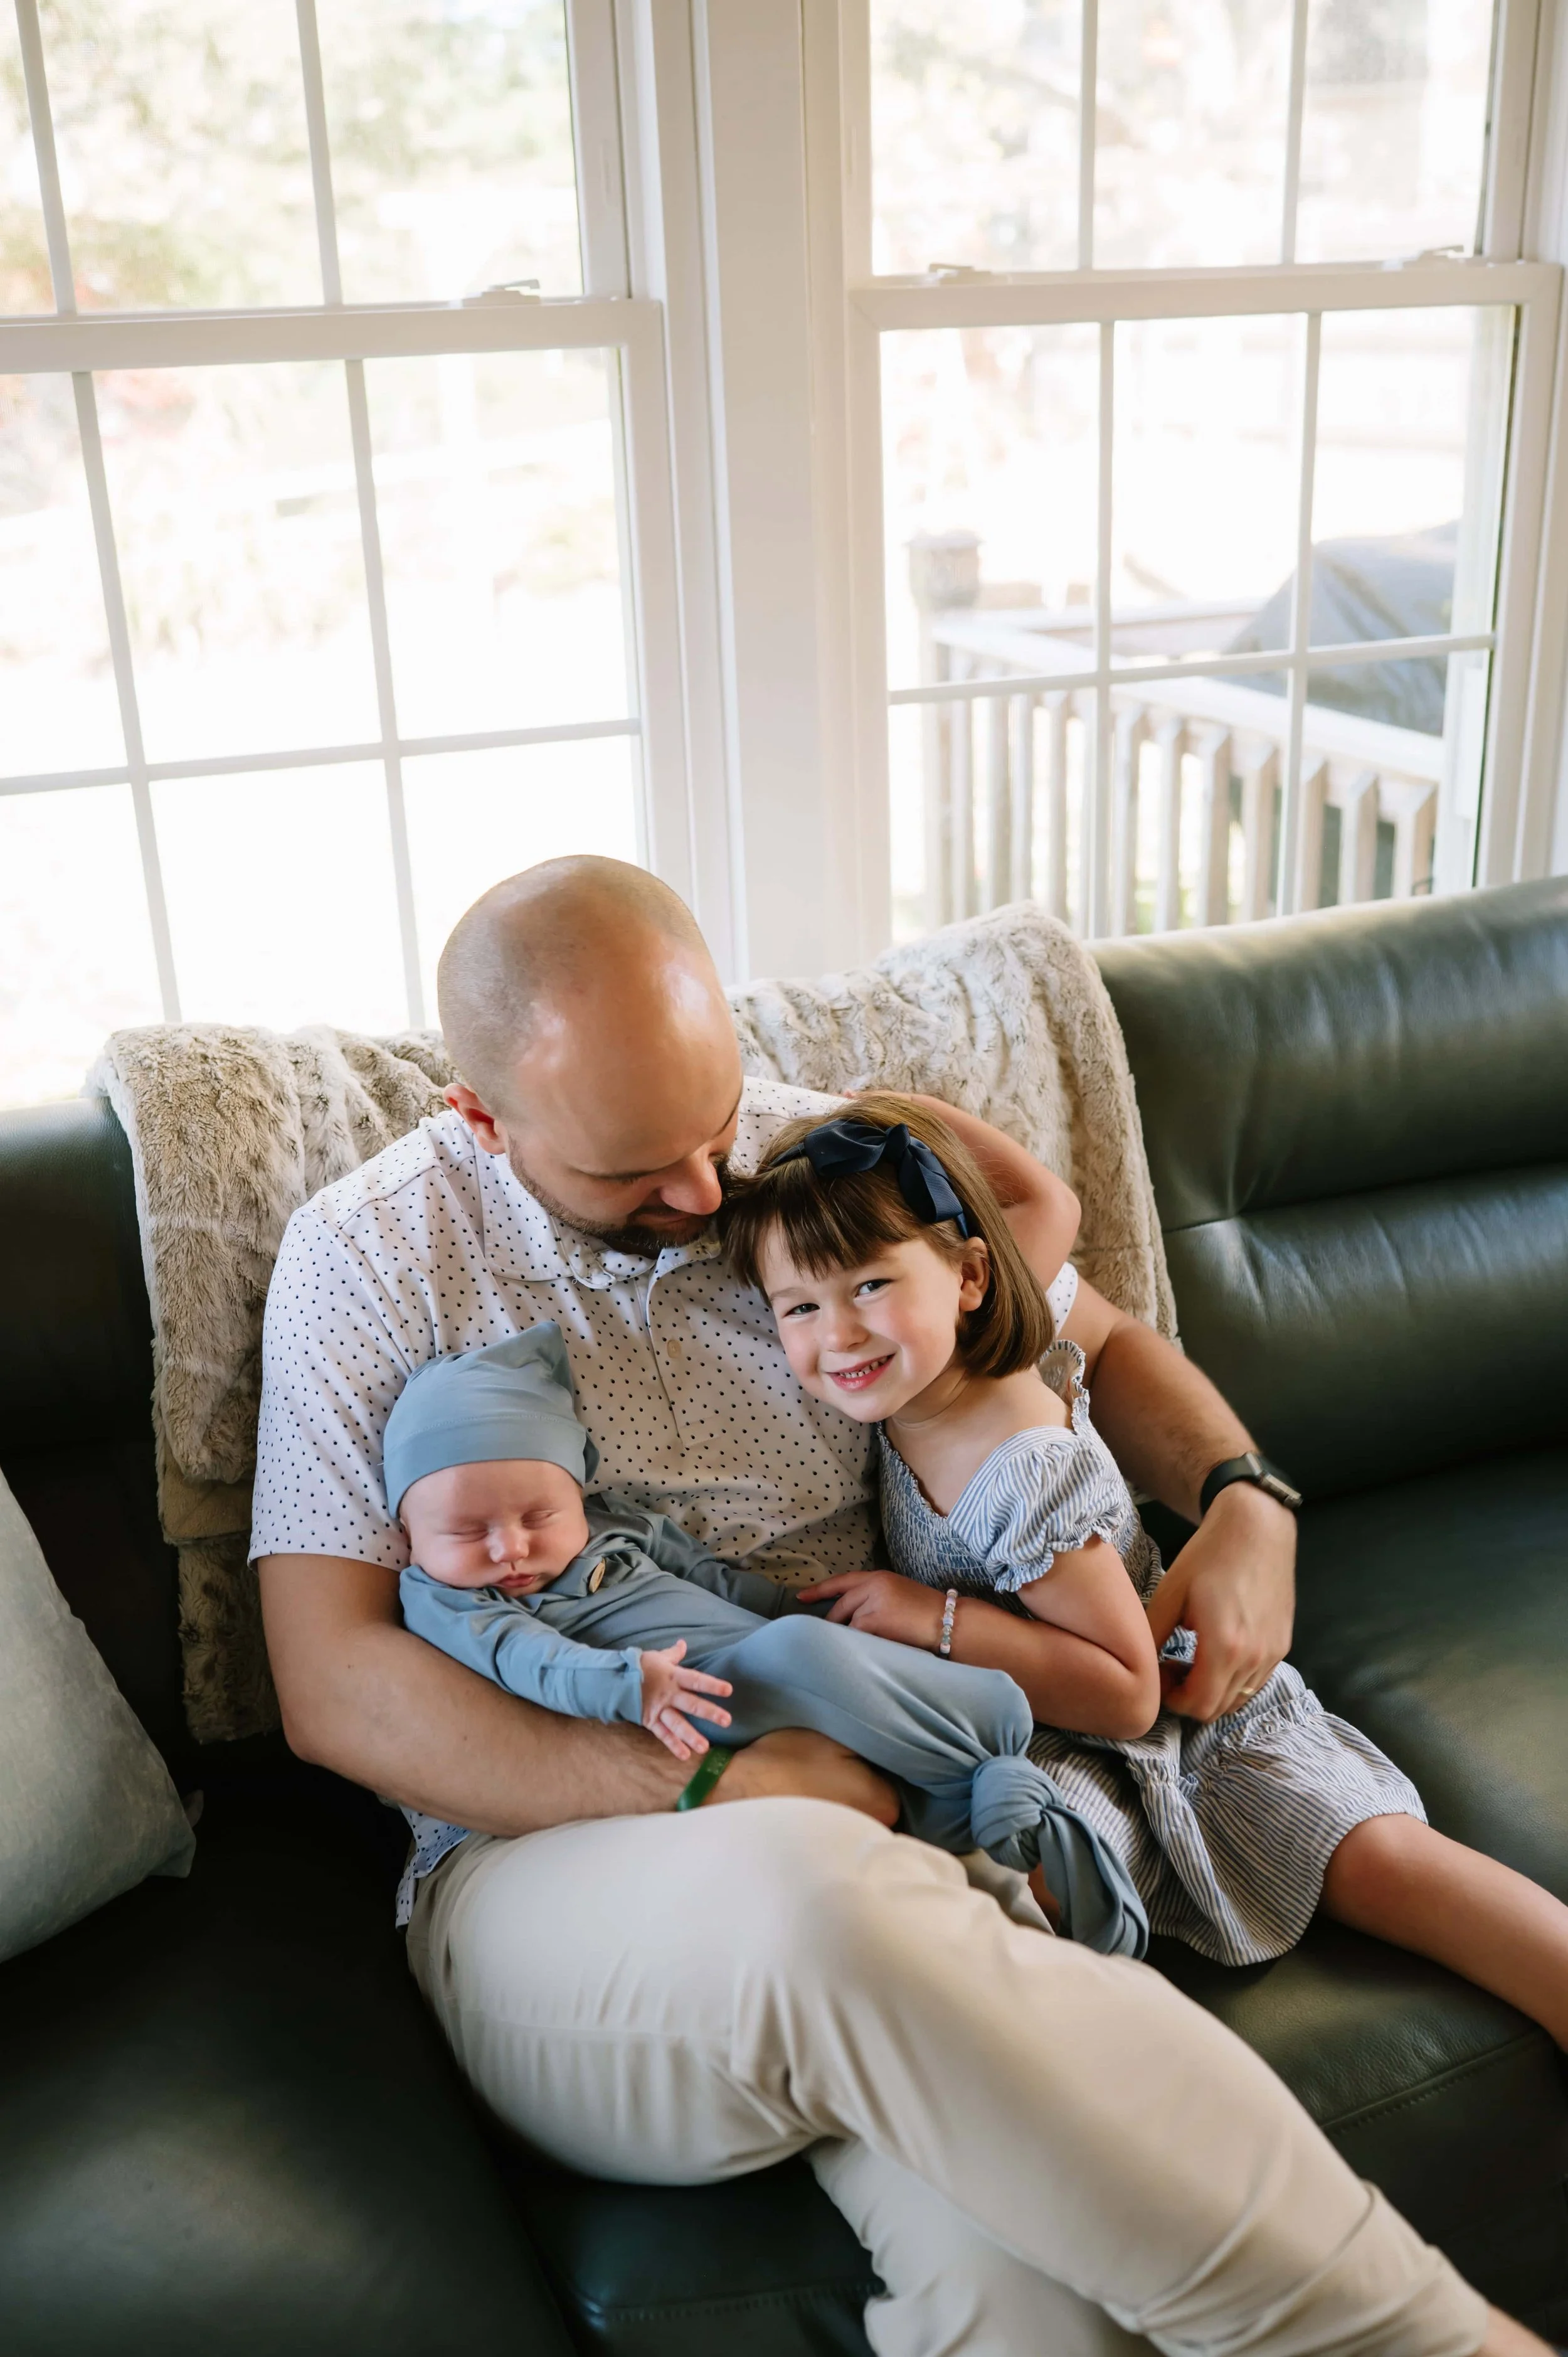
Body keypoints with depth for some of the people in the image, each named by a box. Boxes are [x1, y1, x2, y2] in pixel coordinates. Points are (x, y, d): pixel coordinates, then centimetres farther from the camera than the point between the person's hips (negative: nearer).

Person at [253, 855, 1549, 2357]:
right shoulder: (369, 1259, -2)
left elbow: (1100, 1344, 21)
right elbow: (332, 1688, -8)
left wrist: (1246, 1502, -1)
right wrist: (713, 1785, -18)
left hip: (869, 1818, 2)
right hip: (551, 1852, -1)